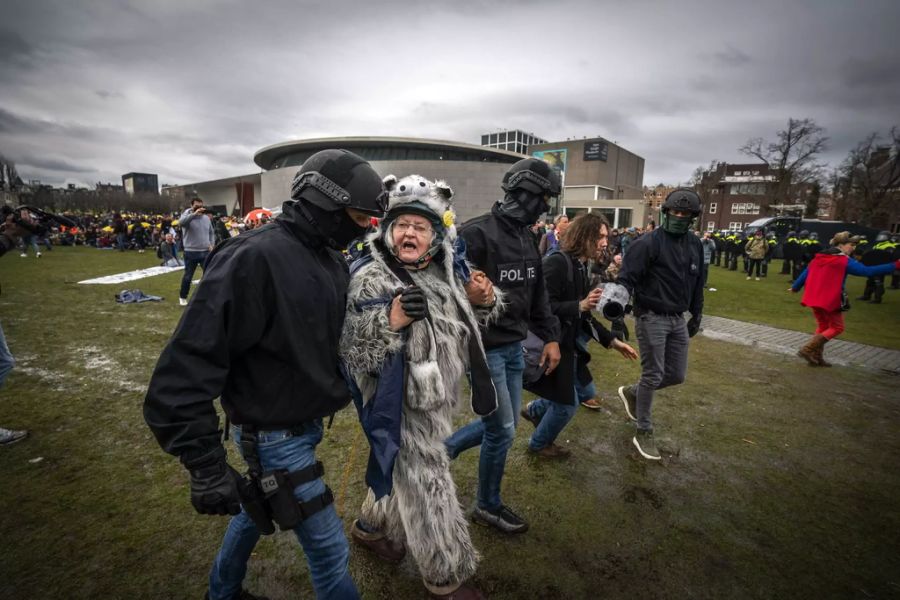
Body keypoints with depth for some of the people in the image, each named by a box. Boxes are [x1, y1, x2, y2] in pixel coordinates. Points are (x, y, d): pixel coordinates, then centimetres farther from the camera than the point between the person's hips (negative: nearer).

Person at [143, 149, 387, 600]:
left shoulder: (329, 258, 1)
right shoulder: (254, 259, -26)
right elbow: (191, 360, -26)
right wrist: (204, 464, -24)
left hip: (305, 423, 8)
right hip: (274, 437, -8)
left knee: (258, 509, 29)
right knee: (330, 550, 5)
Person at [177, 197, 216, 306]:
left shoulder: (207, 218, 8)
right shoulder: (187, 216, -6)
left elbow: (211, 233, 17)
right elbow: (181, 222, -30)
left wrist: (211, 244, 2)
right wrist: (194, 214, -37)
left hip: (205, 252, 4)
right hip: (191, 252, -3)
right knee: (188, 276, 7)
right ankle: (182, 297, 24)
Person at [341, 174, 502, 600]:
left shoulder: (447, 270, 0)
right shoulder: (371, 278, -20)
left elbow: (465, 328, 12)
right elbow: (353, 355, -24)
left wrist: (482, 302, -8)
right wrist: (390, 321, -39)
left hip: (438, 400, 7)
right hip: (403, 407, -7)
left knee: (405, 474, 27)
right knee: (427, 491, 8)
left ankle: (371, 526, 56)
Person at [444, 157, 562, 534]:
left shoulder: (527, 240, 10)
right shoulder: (477, 234, -17)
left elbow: (537, 296, 17)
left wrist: (550, 337, 14)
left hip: (515, 348, 9)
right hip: (485, 349, -8)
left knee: (503, 424, 17)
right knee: (502, 431, 4)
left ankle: (443, 449, 39)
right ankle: (488, 506, 29)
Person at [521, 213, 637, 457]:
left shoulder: (581, 266, 9)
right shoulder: (557, 262, -20)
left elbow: (583, 317, 13)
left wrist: (612, 341, 10)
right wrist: (580, 305, -30)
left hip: (568, 344, 10)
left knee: (586, 392, 20)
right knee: (568, 404, 4)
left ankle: (534, 410, 38)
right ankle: (539, 444, 31)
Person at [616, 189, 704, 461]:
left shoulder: (695, 245, 10)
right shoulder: (649, 243, -12)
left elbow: (697, 283, 19)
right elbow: (626, 278, -18)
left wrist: (696, 315, 20)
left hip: (678, 319, 7)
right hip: (651, 318, -7)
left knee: (676, 375, 10)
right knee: (653, 376, -2)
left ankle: (631, 392, 34)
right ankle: (644, 433, 14)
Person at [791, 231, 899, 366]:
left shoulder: (818, 257, 9)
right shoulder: (844, 261, -11)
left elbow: (805, 274, 15)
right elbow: (868, 271, -15)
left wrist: (795, 287, 26)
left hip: (814, 299, 7)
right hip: (830, 301, -7)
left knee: (822, 327, 19)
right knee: (837, 327, 8)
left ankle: (816, 357, 18)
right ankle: (807, 349, -6)